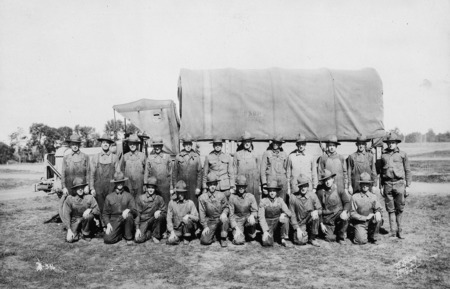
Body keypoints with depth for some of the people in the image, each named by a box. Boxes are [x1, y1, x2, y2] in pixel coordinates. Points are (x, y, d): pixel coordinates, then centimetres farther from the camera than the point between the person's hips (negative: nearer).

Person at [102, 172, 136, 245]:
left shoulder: (129, 196, 6)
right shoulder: (109, 197, 9)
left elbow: (135, 211, -2)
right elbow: (105, 213, 10)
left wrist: (128, 210, -25)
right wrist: (108, 224, -8)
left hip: (125, 219, 0)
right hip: (114, 221, 1)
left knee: (129, 215, -34)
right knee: (108, 239, -22)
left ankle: (128, 237, -12)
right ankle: (121, 234, 11)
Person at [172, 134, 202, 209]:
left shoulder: (196, 157, 4)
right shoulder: (178, 156, 5)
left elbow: (199, 173, 4)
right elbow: (174, 172, 7)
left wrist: (198, 187, -1)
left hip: (193, 187, 0)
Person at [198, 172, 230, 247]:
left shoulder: (221, 195, -2)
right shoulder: (202, 197, -4)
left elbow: (226, 207, 5)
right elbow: (202, 213, -1)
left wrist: (224, 213, -19)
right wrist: (205, 226, -9)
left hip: (221, 220, 0)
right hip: (210, 222, 0)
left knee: (224, 219, -36)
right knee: (205, 241, -20)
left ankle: (223, 239, -11)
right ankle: (213, 234, 17)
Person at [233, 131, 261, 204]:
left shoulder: (254, 155, 9)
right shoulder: (237, 154, 6)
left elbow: (258, 171, 12)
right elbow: (234, 171, 7)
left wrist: (259, 185, 9)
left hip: (253, 183, 1)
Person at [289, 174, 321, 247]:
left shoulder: (312, 195, -10)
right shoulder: (293, 198, -13)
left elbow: (320, 210, -5)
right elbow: (292, 214, -6)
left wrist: (316, 211, -30)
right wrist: (297, 229, -12)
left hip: (310, 219, 1)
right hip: (300, 222, -1)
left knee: (315, 216, -33)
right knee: (301, 241, -24)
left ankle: (312, 238, -11)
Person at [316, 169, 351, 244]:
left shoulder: (338, 189, -1)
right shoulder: (320, 192, -5)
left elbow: (347, 202, -5)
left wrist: (345, 211, -27)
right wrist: (321, 223, -4)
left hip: (338, 214, 0)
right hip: (327, 219, 0)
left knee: (345, 217, -33)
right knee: (330, 238, -13)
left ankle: (341, 237, -7)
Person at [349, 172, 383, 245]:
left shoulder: (373, 196, 2)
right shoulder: (355, 197, -8)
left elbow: (378, 208, 7)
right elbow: (352, 214, -8)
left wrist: (378, 212, -18)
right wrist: (366, 218, -17)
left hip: (371, 222, 3)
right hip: (359, 223, -3)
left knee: (378, 219, -30)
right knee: (362, 241, -23)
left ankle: (372, 238, -4)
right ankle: (357, 233, 15)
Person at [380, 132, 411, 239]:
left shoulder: (402, 154, 4)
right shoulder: (383, 155, 9)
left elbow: (407, 171, 6)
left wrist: (407, 186, 1)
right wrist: (381, 186, 10)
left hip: (399, 183, -1)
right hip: (388, 184, 1)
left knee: (400, 209, 3)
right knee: (390, 209, 5)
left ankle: (399, 230, 15)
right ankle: (392, 230, 13)